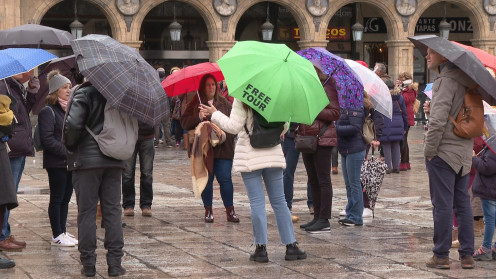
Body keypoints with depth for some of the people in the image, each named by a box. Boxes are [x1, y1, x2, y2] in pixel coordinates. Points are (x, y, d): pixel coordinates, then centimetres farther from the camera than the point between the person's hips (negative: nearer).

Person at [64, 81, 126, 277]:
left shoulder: (84, 93, -10)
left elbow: (73, 124, -19)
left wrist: (70, 147, -3)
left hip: (86, 160, -4)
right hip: (114, 160, 4)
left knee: (87, 211, 3)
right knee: (112, 210, 8)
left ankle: (88, 264, 5)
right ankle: (114, 263, 7)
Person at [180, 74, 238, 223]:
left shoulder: (224, 103, 11)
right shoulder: (195, 103, 7)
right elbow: (184, 122, 3)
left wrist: (227, 134, -2)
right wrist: (199, 117, -13)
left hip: (223, 148, 0)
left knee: (225, 178, -6)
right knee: (206, 179, 3)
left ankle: (230, 210, 3)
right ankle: (208, 211, 13)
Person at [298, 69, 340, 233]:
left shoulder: (326, 86, -6)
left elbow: (335, 113, -12)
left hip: (322, 139, -8)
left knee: (323, 180, -6)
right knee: (313, 180, 11)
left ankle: (324, 221, -4)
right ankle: (317, 217, 16)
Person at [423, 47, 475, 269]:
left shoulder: (445, 81, -14)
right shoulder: (464, 81, 11)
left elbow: (438, 120, -20)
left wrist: (429, 149, -13)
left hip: (444, 151, -8)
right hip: (464, 152, 8)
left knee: (442, 205, -2)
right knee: (463, 203, 11)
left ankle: (441, 256, 3)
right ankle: (467, 255, 14)